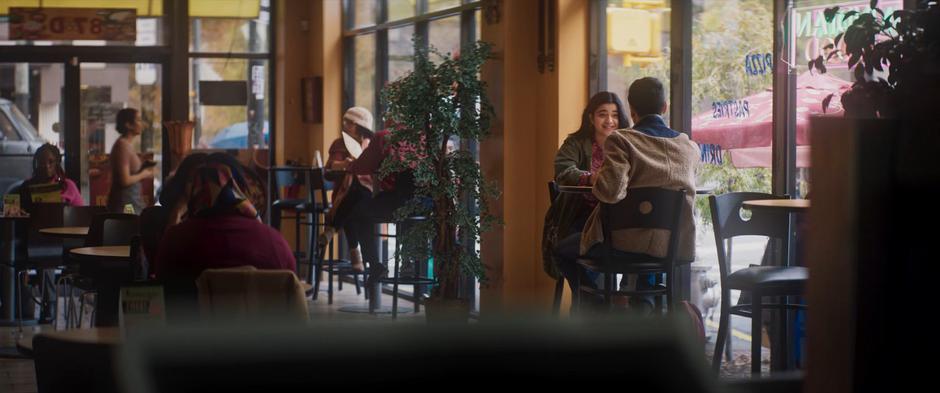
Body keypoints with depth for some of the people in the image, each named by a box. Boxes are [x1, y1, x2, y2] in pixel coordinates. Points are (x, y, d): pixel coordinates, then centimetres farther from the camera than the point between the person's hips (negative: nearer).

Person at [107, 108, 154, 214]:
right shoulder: (122, 145, -15)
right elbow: (125, 180, -21)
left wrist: (144, 168, 8)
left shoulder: (127, 144, 13)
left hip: (132, 200, 9)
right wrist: (143, 174, -6)